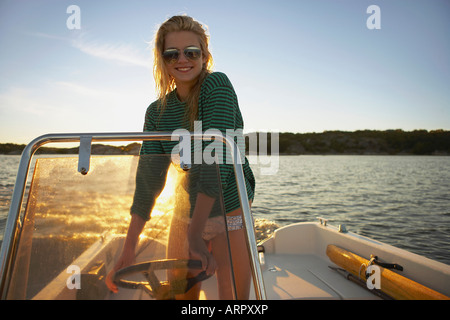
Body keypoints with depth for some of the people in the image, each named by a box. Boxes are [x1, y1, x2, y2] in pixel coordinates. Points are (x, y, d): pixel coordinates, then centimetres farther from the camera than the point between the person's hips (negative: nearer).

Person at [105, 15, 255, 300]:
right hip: (184, 215, 5)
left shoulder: (216, 85, -14)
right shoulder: (157, 112, 0)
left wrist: (196, 233, -33)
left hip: (228, 210, -4)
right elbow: (148, 180, -5)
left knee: (233, 295, 5)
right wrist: (128, 251, -12)